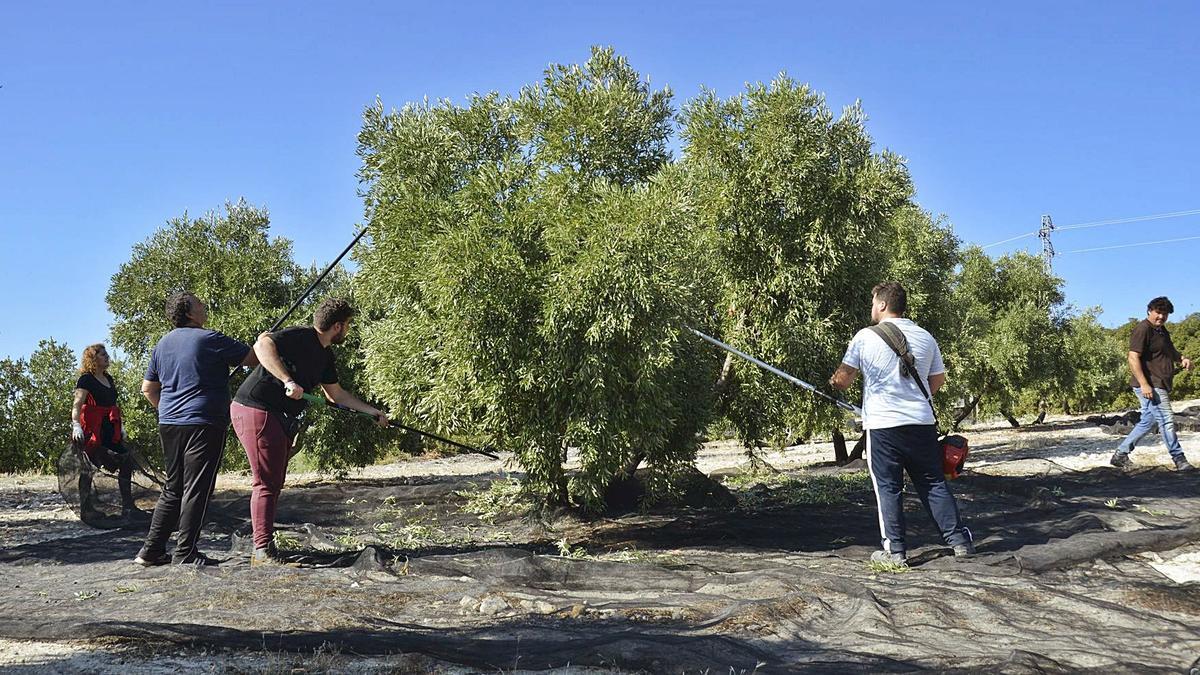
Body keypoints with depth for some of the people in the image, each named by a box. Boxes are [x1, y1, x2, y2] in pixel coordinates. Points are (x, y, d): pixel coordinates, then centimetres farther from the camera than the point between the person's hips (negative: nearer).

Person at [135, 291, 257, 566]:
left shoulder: (163, 343, 14)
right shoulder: (209, 339, -10)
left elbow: (148, 388, 20)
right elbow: (255, 358, -8)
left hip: (169, 424, 8)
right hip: (203, 423, -8)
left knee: (173, 488, 16)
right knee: (197, 489, -2)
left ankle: (152, 550, 16)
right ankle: (185, 552, 0)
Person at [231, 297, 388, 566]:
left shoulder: (325, 357, 14)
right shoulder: (300, 336, -15)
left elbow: (337, 394, 24)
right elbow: (262, 345, -31)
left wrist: (373, 411, 26)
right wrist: (288, 381, -37)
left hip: (280, 418, 10)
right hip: (255, 409, -10)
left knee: (274, 483, 11)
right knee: (266, 482, -11)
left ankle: (264, 551, 18)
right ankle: (263, 552, -8)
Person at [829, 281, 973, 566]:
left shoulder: (865, 337, -5)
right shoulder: (925, 337, 8)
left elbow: (842, 379, -5)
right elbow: (938, 380, 16)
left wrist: (832, 383, 18)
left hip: (883, 425, -4)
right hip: (922, 422, 4)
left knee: (888, 488, 3)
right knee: (934, 483, 12)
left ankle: (896, 550, 5)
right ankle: (959, 540, 14)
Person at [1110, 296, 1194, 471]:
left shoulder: (1162, 330, 19)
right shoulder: (1143, 329, -12)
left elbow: (1171, 351, 32)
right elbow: (1133, 358, -20)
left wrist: (1182, 358, 8)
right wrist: (1144, 384, -26)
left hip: (1160, 386, 11)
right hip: (1150, 386, -11)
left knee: (1148, 421, 12)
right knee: (1166, 421, -9)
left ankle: (1120, 454, 17)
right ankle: (1179, 460, -4)